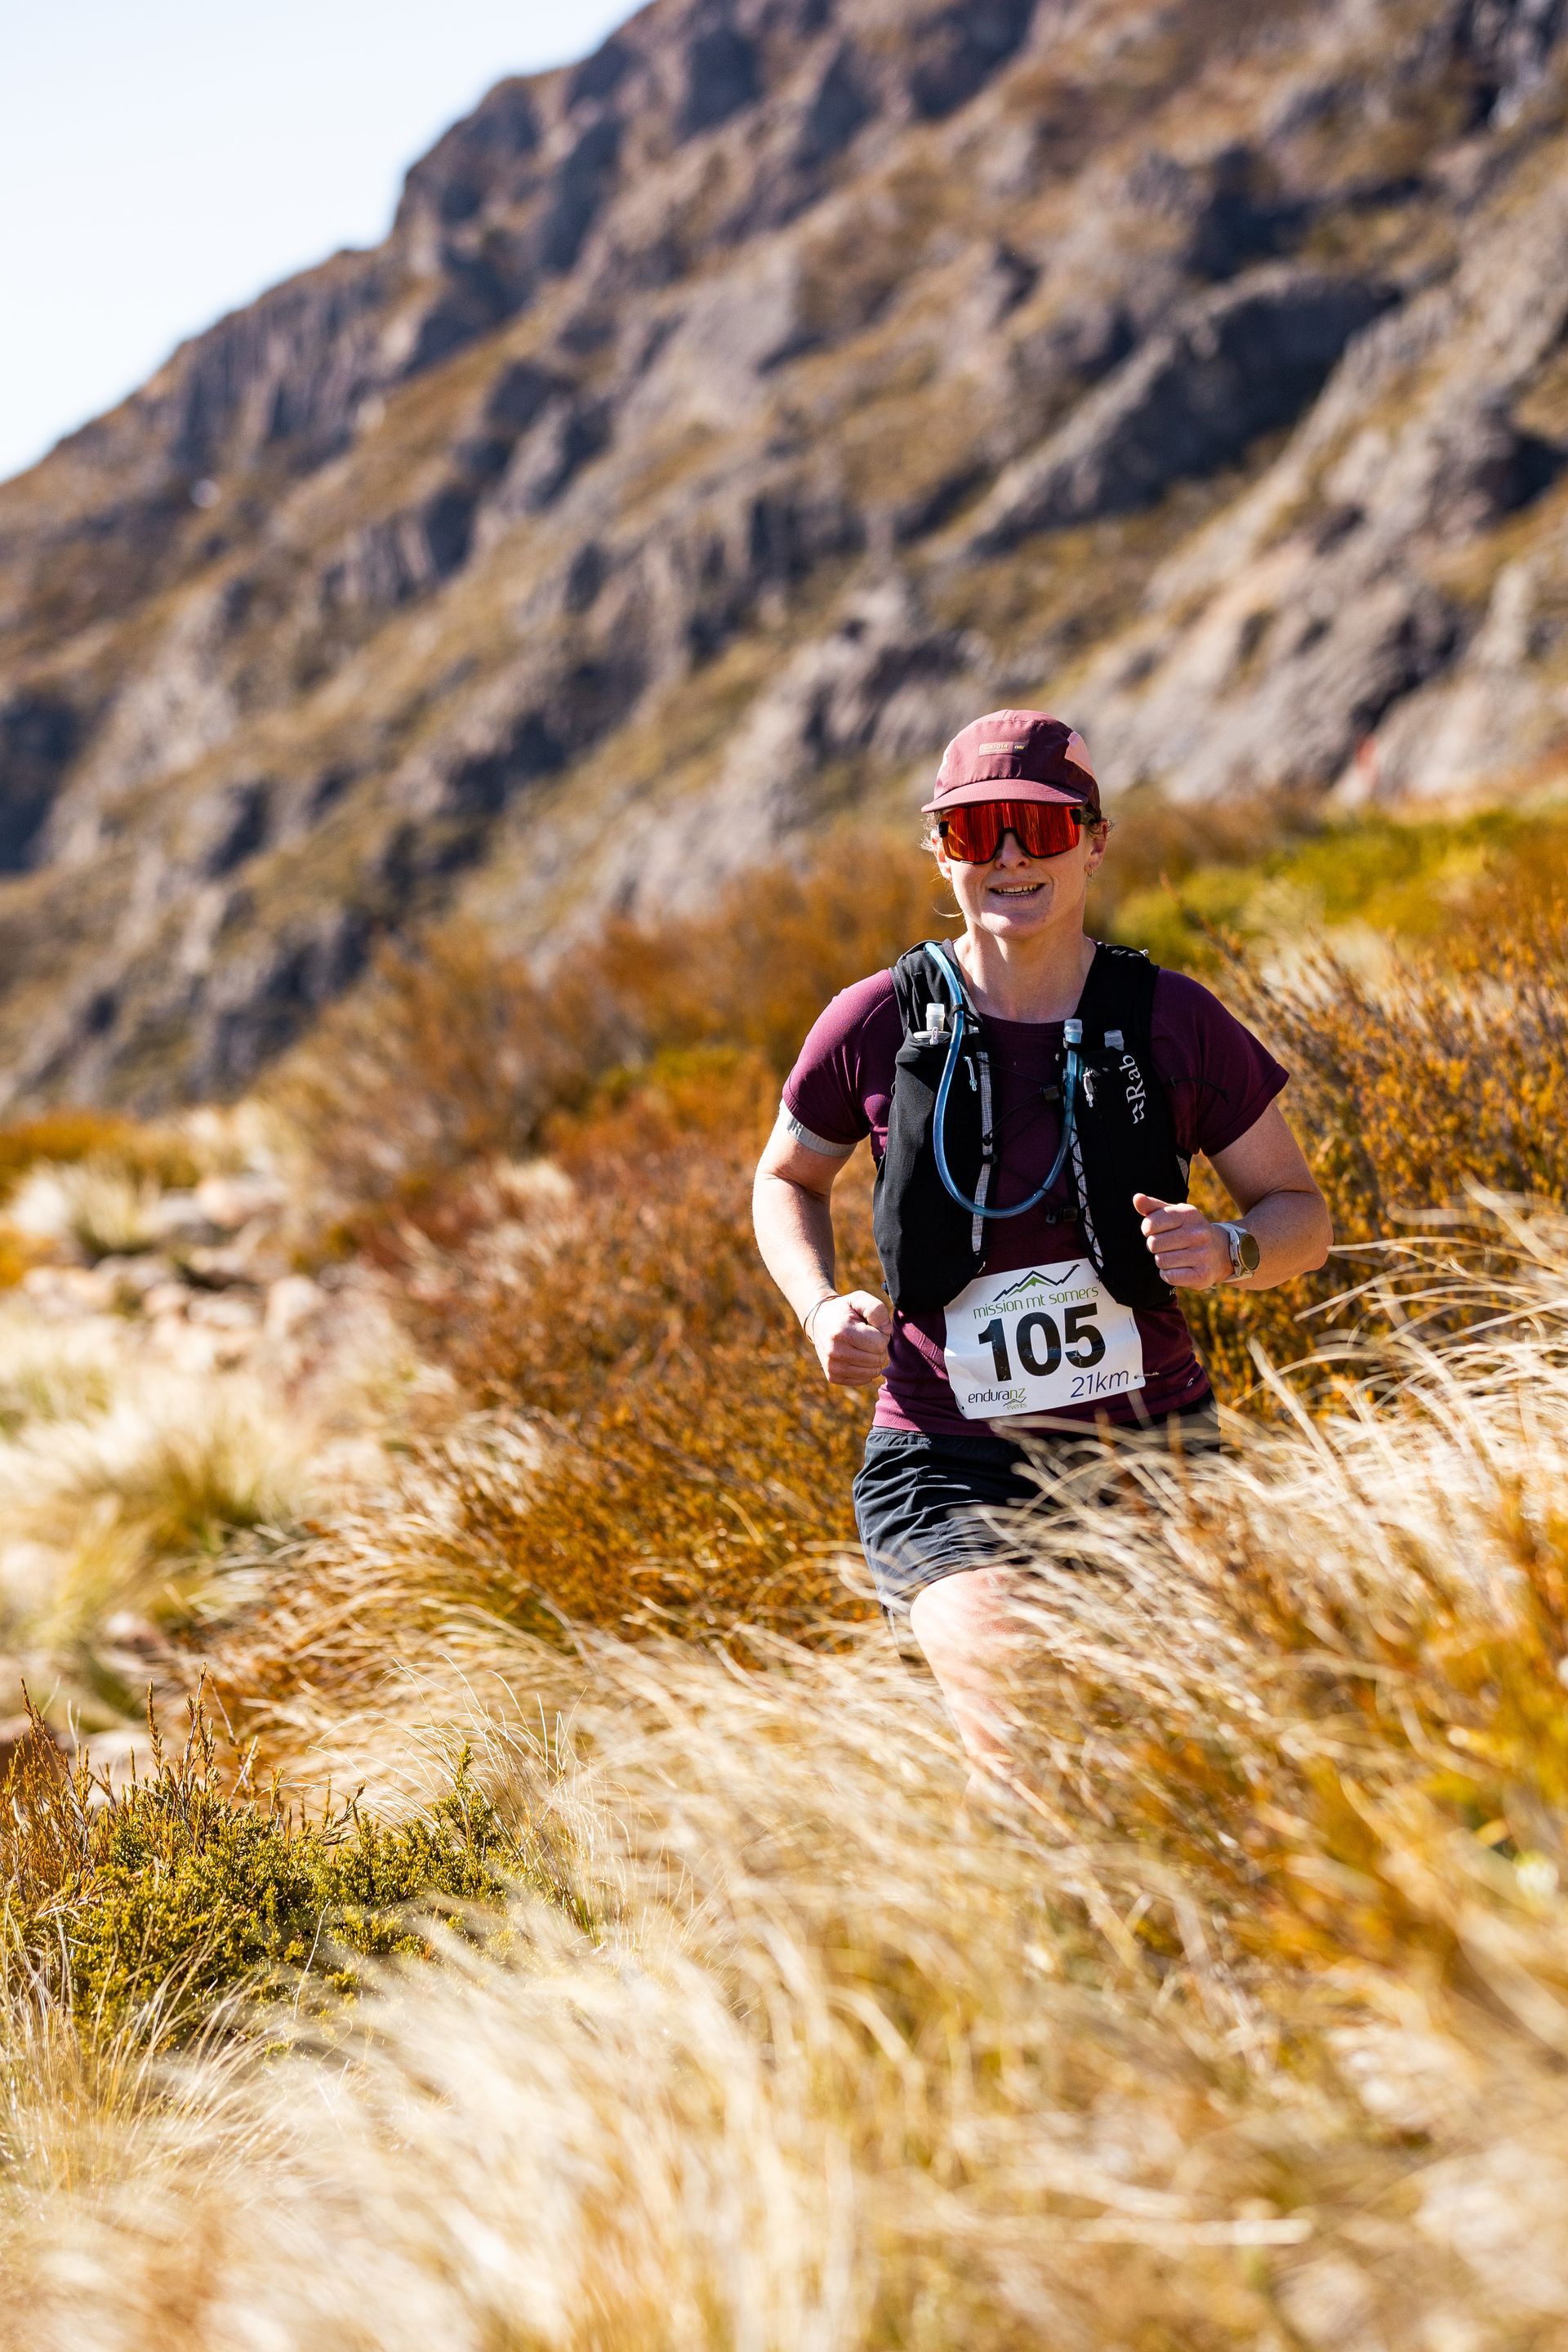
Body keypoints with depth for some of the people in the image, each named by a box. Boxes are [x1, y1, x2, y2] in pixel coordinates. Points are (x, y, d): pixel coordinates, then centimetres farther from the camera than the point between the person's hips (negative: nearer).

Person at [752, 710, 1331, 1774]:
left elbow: (1302, 1212, 7)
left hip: (1152, 1453, 2)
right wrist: (823, 1309, -5)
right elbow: (788, 1179, 15)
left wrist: (1225, 1250, -16)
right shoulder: (878, 1025, -4)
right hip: (948, 1466, -1)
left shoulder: (1171, 1021, -4)